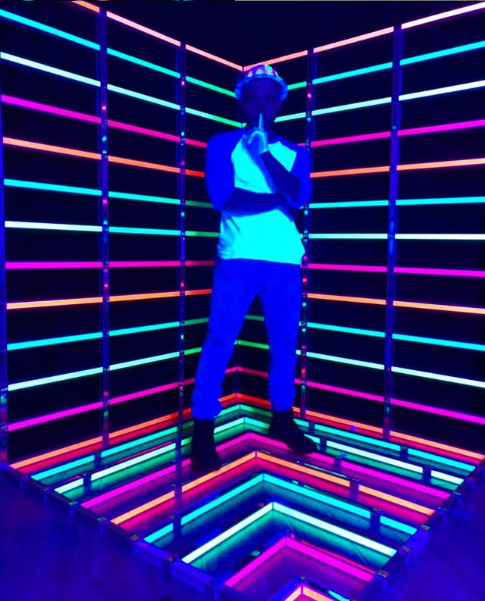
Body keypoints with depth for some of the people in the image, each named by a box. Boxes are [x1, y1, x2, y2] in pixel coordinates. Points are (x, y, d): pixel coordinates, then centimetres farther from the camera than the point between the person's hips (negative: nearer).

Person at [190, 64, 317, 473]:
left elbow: (299, 197, -3)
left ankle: (282, 418, 25)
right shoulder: (222, 144, 10)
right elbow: (223, 198, -6)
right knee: (220, 342, -8)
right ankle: (203, 431, 1)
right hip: (238, 258, -3)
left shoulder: (295, 152, 17)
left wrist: (265, 151, -8)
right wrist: (279, 201, -5)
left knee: (285, 341, 7)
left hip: (285, 261, 3)